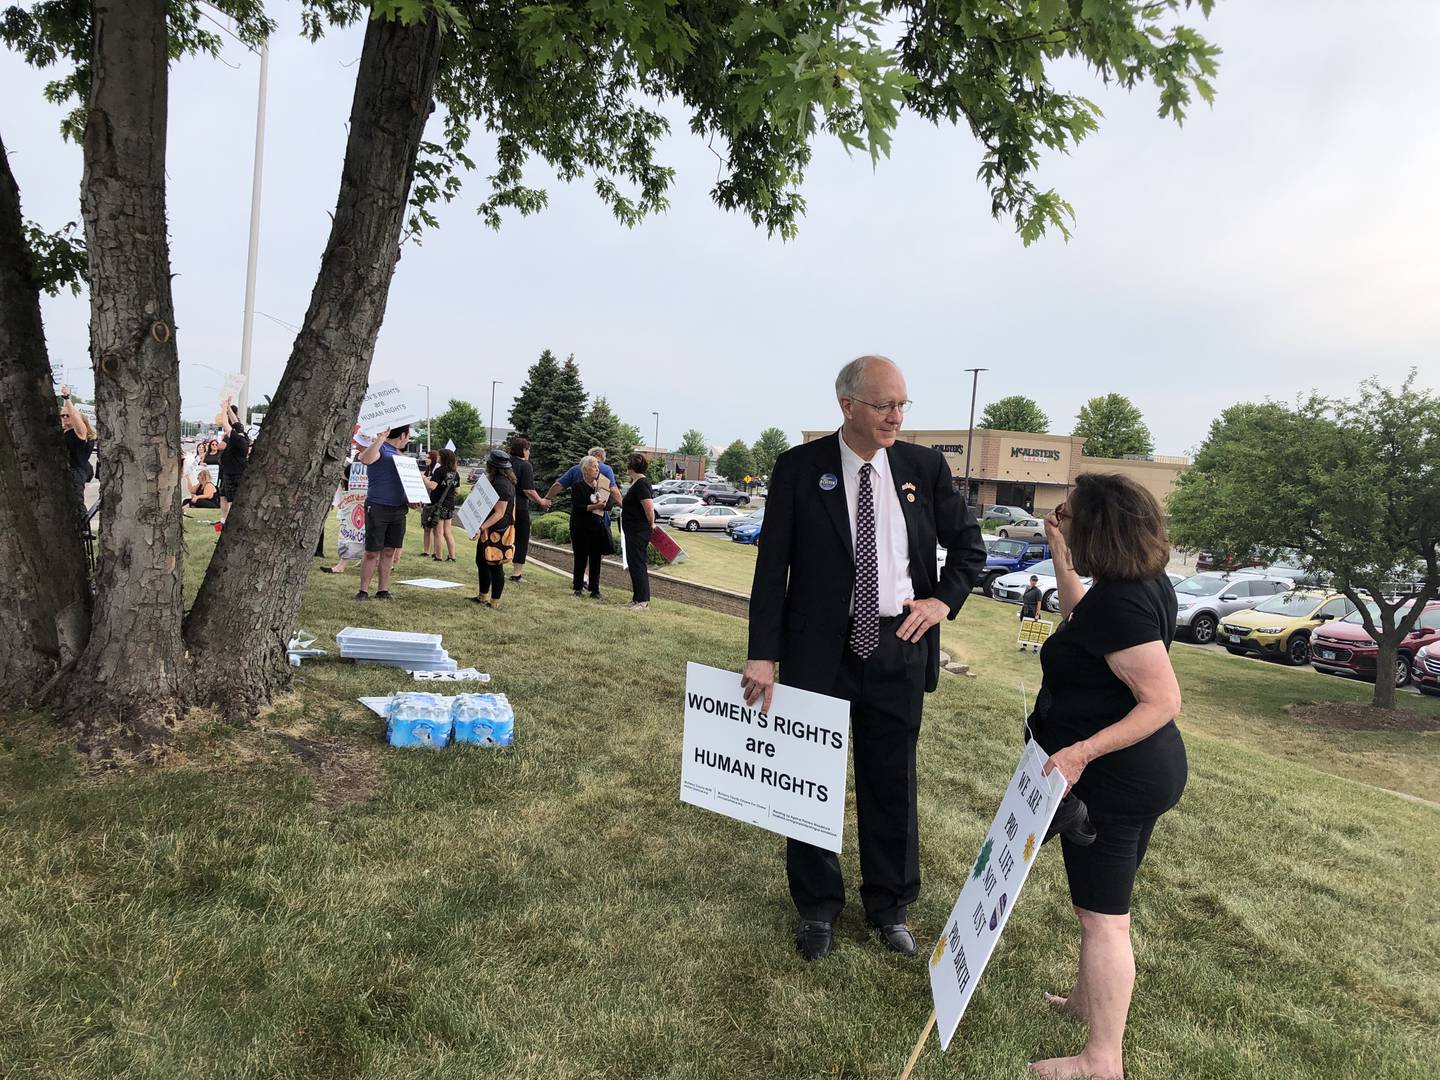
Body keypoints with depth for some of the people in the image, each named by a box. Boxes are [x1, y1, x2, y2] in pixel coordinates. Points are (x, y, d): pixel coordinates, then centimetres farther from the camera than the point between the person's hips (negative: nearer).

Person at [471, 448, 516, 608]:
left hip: (497, 532, -11)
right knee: (481, 561, 19)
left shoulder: (501, 484, -21)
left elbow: (499, 513, -26)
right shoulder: (496, 481, 13)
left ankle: (495, 601, 7)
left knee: (495, 566, -2)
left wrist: (482, 527, -31)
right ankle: (483, 597, 31)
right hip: (489, 531, 11)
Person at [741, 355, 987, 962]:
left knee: (892, 781, 13)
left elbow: (968, 543, 13)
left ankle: (889, 906, 34)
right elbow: (772, 566, -7)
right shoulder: (799, 469, -7)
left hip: (898, 645, 2)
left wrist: (945, 599, -5)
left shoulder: (924, 467, 0)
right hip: (818, 649, -2)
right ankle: (817, 907, 32)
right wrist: (762, 655, -12)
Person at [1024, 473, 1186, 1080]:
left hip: (1113, 780, -10)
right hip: (1143, 773, 10)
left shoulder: (1119, 603, -26)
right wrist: (1058, 551, 16)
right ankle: (1089, 1001, 44)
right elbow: (1079, 616, 22)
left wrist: (1083, 751, -31)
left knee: (1102, 916, 2)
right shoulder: (1146, 581, 3)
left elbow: (1163, 701, -27)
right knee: (1105, 904, 25)